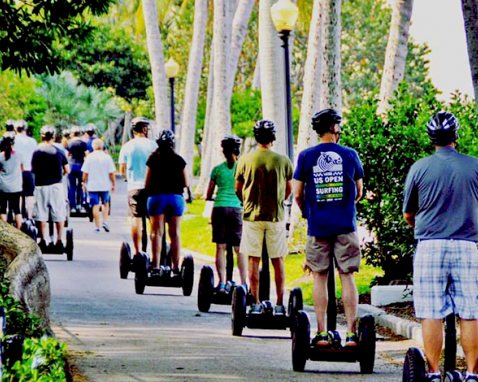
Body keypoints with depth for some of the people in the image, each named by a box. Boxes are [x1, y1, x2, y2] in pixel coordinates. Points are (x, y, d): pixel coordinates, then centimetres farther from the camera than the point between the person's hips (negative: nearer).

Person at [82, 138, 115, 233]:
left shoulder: (89, 157, -4)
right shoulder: (107, 157, -3)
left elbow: (85, 173, -3)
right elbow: (111, 173, -3)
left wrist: (84, 182, 11)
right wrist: (113, 184, 8)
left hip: (92, 186, -1)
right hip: (105, 185, 1)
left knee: (95, 206, 2)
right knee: (105, 204, 19)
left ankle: (97, 226, 2)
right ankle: (105, 221, 3)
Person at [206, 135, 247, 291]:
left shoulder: (217, 169, 5)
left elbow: (209, 195, 10)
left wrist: (209, 198, 31)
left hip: (220, 208, 1)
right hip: (237, 208, -1)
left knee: (220, 248, 3)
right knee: (240, 249, 4)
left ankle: (222, 283, -2)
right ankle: (243, 283, 2)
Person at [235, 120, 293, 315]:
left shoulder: (245, 160, -4)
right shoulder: (283, 160, -4)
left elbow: (238, 189, 4)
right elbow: (289, 189, 7)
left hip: (252, 216, 0)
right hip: (276, 216, 0)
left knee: (253, 260, 5)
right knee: (278, 261, 7)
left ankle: (255, 303, 4)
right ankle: (279, 304, 7)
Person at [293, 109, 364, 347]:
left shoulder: (306, 156, 0)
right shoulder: (350, 155, 2)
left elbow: (297, 195, 2)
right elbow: (359, 192, 13)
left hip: (318, 226, 0)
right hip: (345, 225, 0)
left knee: (320, 278, 5)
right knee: (347, 276, 3)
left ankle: (322, 332, 2)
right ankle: (351, 332, 0)